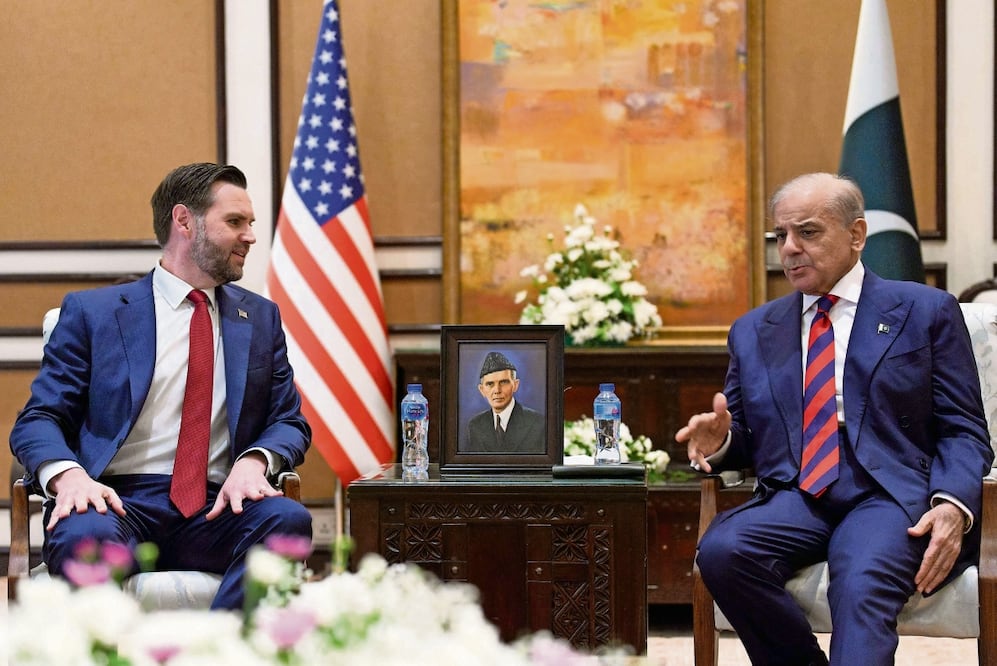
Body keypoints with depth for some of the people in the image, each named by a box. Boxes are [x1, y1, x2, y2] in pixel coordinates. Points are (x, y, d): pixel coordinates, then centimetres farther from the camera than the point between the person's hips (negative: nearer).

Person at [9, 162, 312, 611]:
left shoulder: (261, 318, 21)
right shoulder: (92, 311, 10)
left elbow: (290, 422, 18)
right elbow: (37, 421, 6)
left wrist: (255, 460, -8)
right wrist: (68, 474, -19)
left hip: (216, 509, 3)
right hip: (118, 501, -3)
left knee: (289, 518, -30)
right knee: (85, 535, -38)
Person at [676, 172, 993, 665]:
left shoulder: (926, 311, 11)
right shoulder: (753, 331, 22)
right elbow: (744, 439, 24)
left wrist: (952, 505, -15)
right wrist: (720, 441, -2)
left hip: (891, 493, -3)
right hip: (794, 498, 4)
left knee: (862, 583, -37)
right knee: (720, 550, -29)